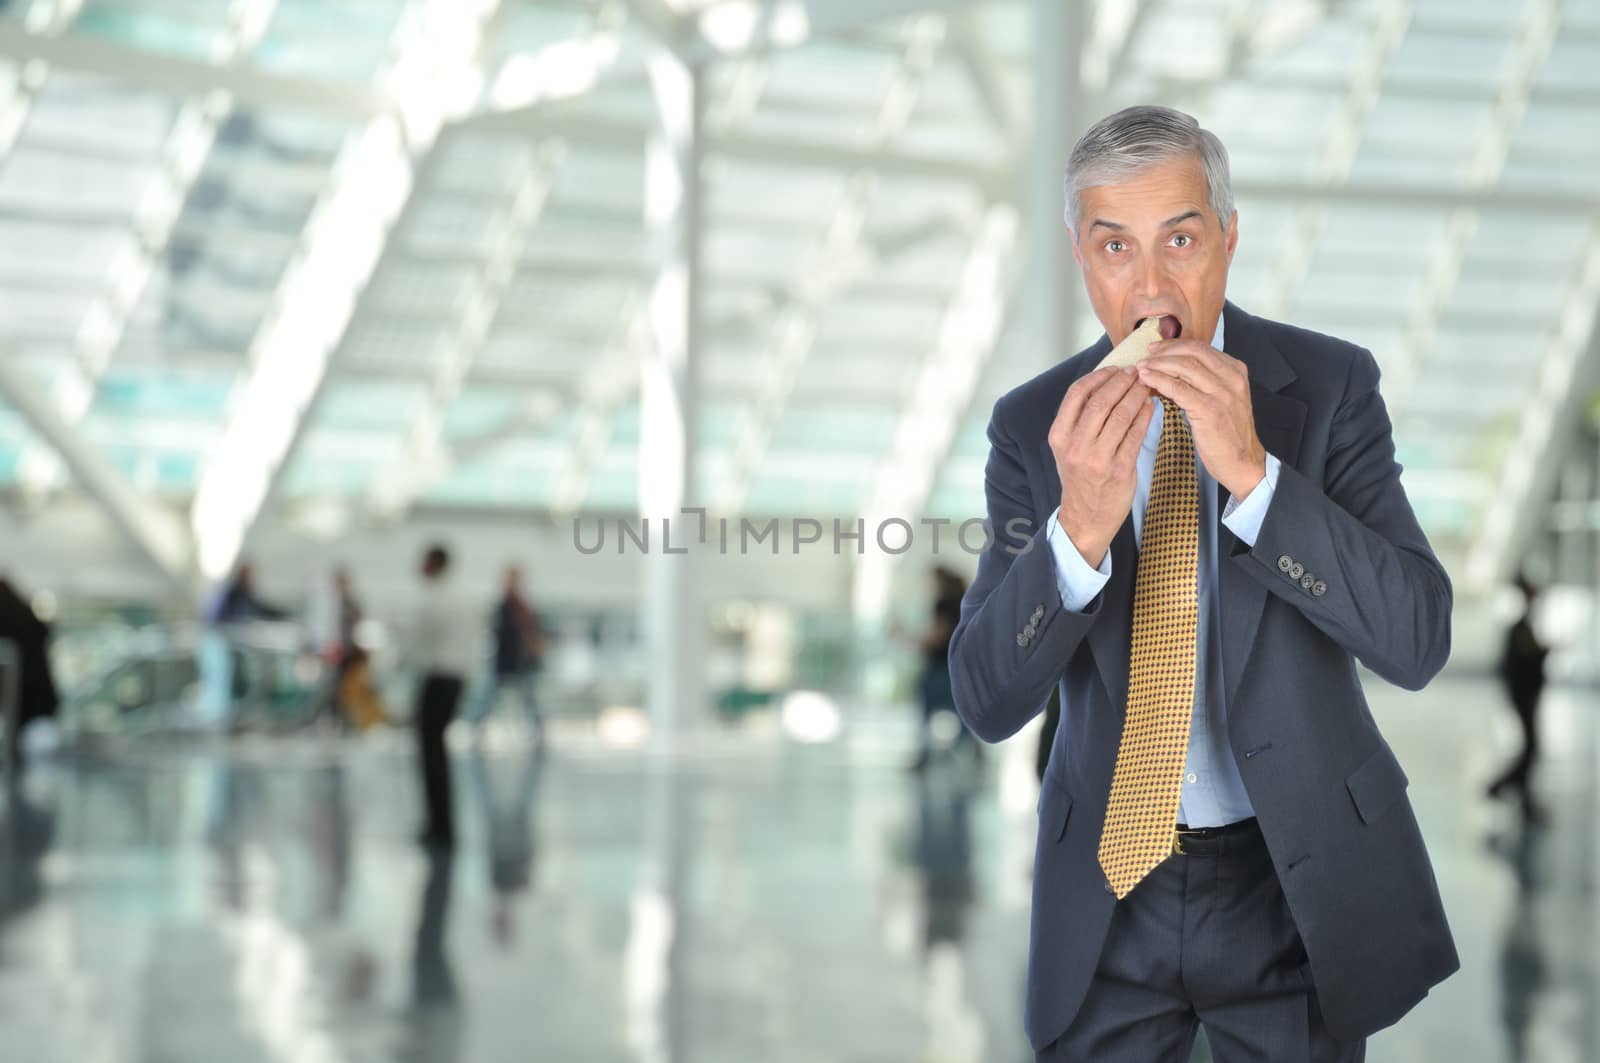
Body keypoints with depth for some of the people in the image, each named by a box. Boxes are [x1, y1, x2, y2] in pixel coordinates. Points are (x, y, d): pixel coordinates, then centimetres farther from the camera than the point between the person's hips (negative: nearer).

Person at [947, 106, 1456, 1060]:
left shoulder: (1331, 385, -10)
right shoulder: (1035, 424, -6)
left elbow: (1418, 639, -18)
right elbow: (987, 700, -11)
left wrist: (1251, 471, -30)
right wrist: (1081, 526, -28)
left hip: (1297, 875, -1)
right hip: (1108, 886, 1)